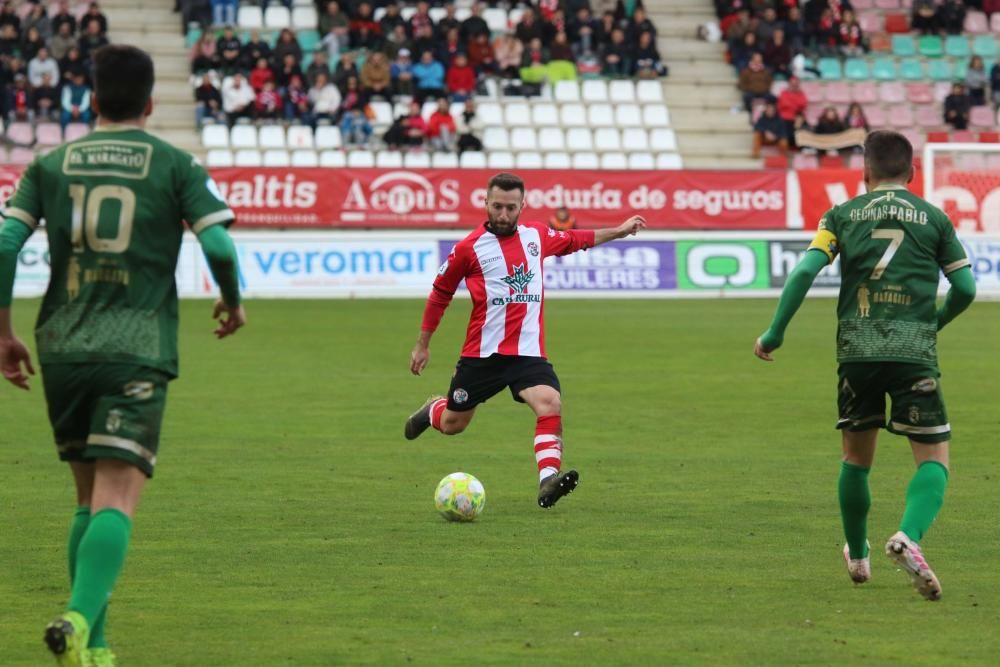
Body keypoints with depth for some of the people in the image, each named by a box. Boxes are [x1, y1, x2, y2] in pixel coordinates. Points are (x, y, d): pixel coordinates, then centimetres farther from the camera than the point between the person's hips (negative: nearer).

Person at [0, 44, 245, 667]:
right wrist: (234, 302, 15)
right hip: (138, 351, -3)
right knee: (117, 499, -10)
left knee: (90, 496, 17)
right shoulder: (176, 166, 3)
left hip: (62, 349, 3)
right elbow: (218, 244, -6)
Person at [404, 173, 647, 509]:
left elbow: (574, 240, 29)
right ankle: (433, 409, 47)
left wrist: (618, 231, 30)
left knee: (550, 404, -25)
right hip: (481, 353, -2)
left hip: (528, 352, 2)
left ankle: (548, 482, -33)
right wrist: (423, 344, 13)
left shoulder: (536, 235, 7)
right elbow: (440, 293, 8)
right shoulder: (469, 247, -4)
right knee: (451, 425, 10)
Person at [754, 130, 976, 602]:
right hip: (914, 351, -2)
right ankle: (909, 537, -25)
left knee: (856, 458, 19)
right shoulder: (934, 218, 9)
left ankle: (857, 557, 32)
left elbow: (805, 271, -3)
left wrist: (774, 333, 4)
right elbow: (965, 287, 8)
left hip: (856, 351, 2)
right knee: (934, 459, 1)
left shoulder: (842, 216, 9)